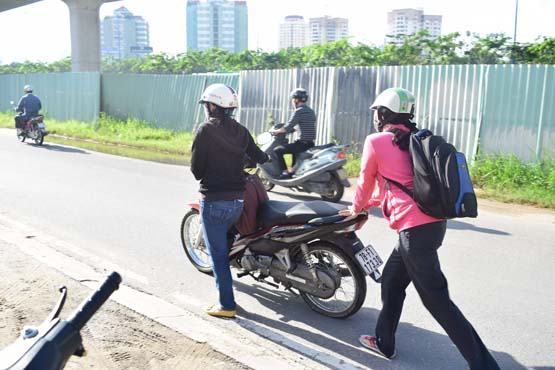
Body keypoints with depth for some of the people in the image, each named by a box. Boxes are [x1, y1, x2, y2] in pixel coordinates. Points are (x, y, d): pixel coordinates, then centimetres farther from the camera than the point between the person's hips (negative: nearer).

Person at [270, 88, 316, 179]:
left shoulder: (299, 111, -12)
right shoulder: (310, 111, 15)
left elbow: (287, 127, -15)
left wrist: (275, 131, 0)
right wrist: (291, 129, 26)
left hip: (303, 143, -9)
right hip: (310, 143, 9)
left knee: (277, 150, -9)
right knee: (294, 148, 38)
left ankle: (285, 172, -12)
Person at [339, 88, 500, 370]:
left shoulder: (376, 141, -5)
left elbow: (366, 182, 7)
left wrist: (356, 209, 27)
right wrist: (369, 203, 39)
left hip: (413, 228, -9)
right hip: (434, 222, 9)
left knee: (437, 300, -1)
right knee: (391, 281, 22)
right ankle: (383, 342, 37)